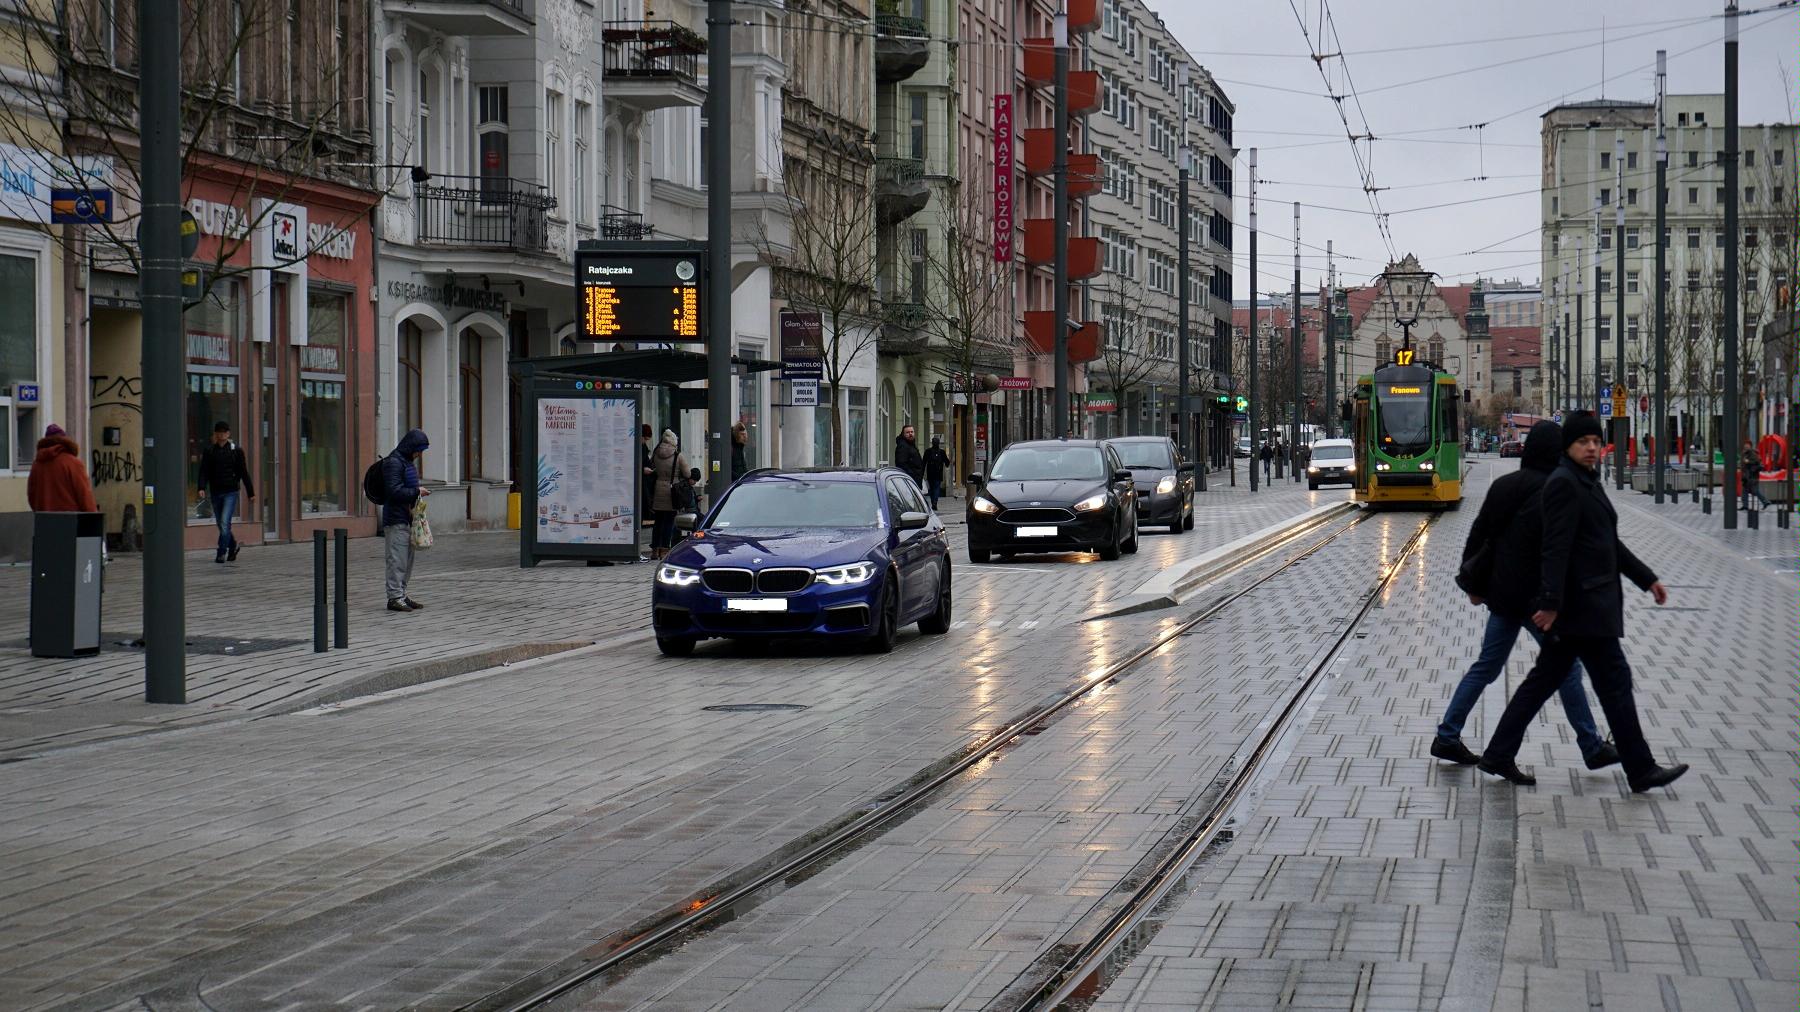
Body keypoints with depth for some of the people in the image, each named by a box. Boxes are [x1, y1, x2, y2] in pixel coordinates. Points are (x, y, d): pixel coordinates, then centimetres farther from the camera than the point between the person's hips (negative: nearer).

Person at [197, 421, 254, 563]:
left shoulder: (236, 450, 1)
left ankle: (221, 553, -11)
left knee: (225, 523, -15)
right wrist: (202, 488, -16)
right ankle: (233, 545, 33)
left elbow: (244, 472, 4)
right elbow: (204, 471, 1)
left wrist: (250, 492, 5)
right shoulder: (209, 450, 5)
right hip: (215, 492, 3)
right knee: (221, 524, 10)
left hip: (230, 492, -3)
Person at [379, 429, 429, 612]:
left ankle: (402, 594, 21)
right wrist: (417, 492, -14)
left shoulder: (409, 462, 17)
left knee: (407, 559, 13)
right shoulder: (393, 463, -14)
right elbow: (394, 491, -21)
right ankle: (394, 597, -5)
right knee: (397, 559, -8)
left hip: (408, 518, 10)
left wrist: (418, 492, 11)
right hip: (396, 519, -10)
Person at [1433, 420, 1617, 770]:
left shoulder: (1503, 485, 7)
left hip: (1502, 594, 7)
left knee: (1486, 666, 14)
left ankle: (1447, 737, 12)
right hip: (1535, 597, -7)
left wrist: (1474, 584, 18)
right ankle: (1592, 748, 9)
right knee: (1566, 668, 3)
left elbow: (1478, 534, 11)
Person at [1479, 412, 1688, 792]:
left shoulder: (1588, 482, 17)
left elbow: (1610, 543, 24)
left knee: (1546, 678, 11)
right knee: (1614, 679, -4)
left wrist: (1647, 579, 25)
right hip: (1581, 603, -10)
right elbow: (1556, 548, -22)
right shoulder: (1564, 483, -14)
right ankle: (1641, 770, 3)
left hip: (1590, 601, 10)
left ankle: (1499, 756, 14)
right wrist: (1550, 603, -27)